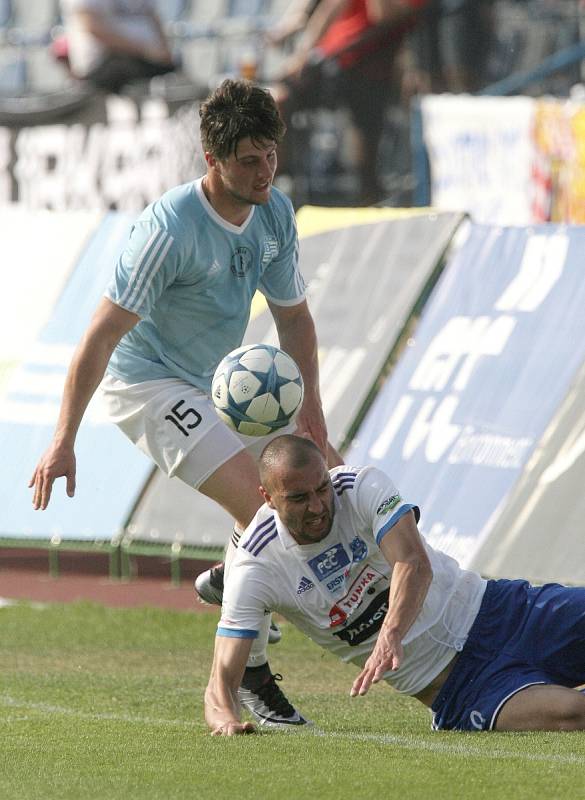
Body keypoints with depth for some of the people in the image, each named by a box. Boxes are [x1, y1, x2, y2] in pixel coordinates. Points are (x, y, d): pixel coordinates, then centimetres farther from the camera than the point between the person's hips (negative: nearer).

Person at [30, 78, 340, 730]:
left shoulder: (275, 213, -3)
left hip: (218, 382, 9)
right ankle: (250, 675, -14)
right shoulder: (169, 229, -27)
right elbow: (101, 335, -27)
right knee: (262, 508, -22)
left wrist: (309, 405, -4)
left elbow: (292, 313, 10)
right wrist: (63, 441, -30)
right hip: (147, 384, -9)